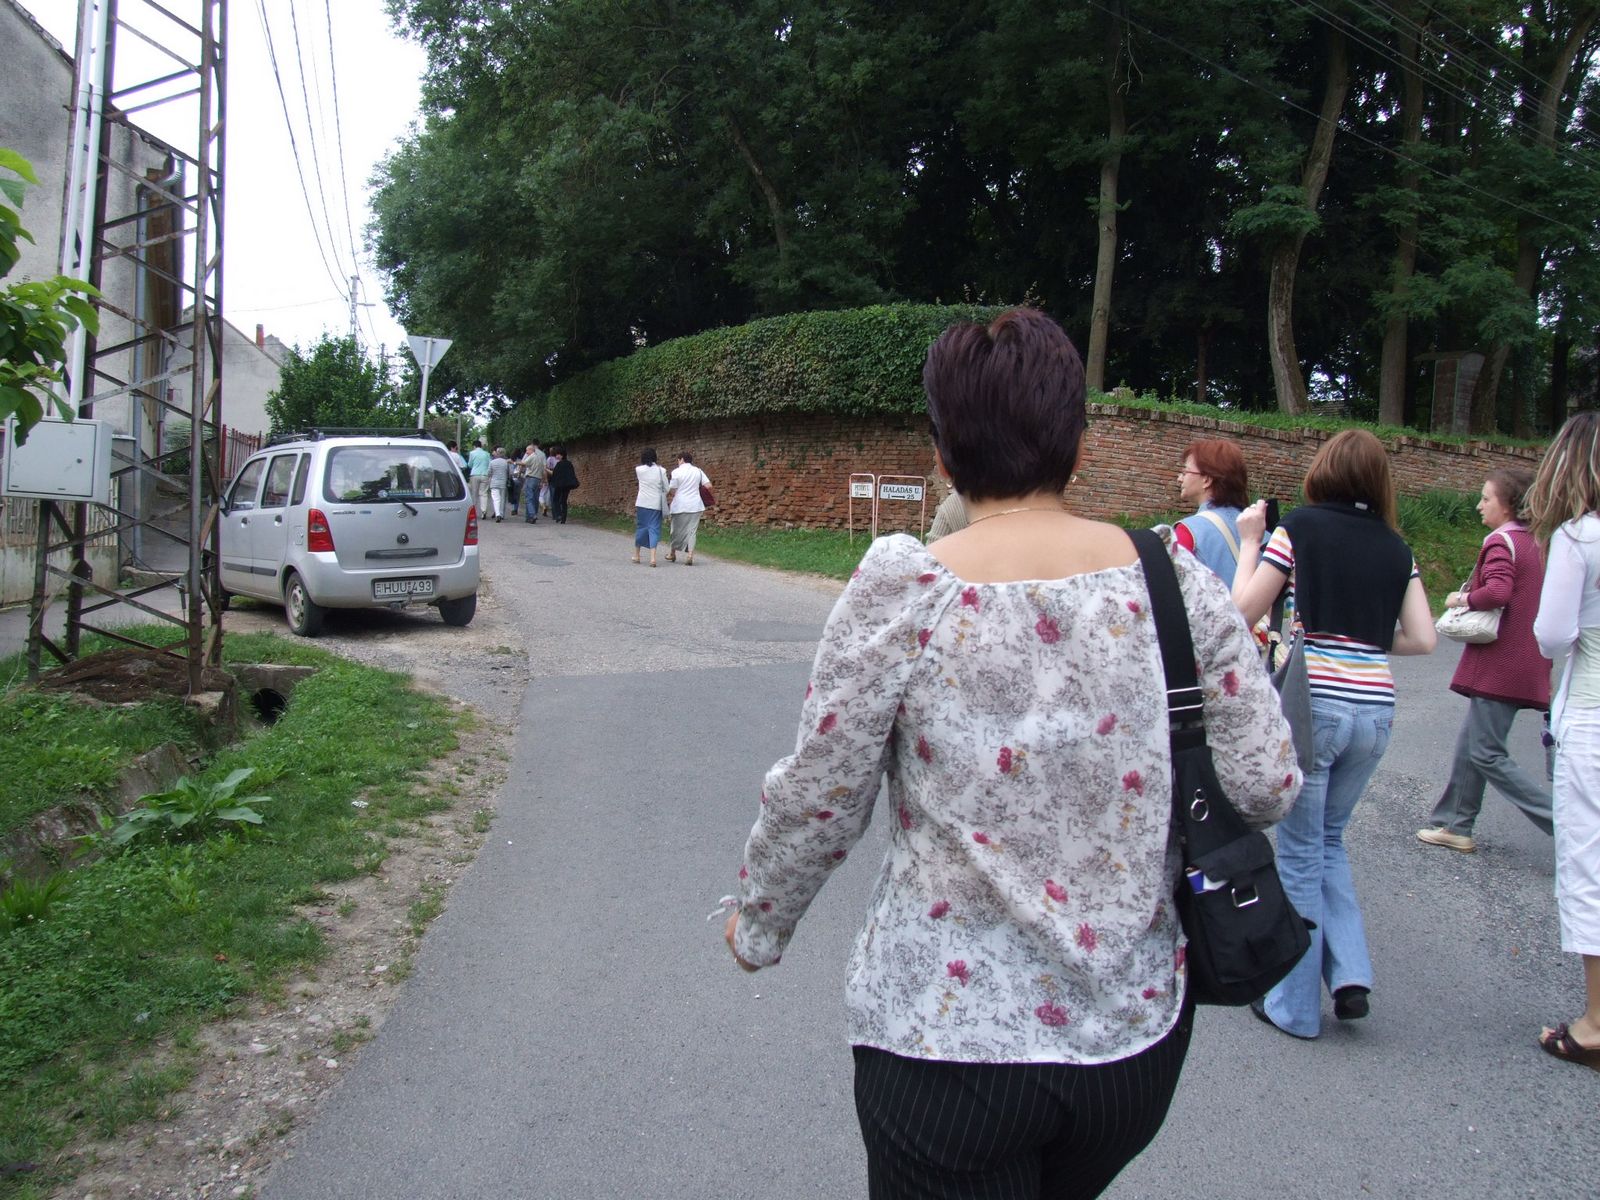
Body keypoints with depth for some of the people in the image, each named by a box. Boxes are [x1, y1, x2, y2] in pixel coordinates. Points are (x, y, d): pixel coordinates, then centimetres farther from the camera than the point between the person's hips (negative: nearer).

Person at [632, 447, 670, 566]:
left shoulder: (639, 470, -3)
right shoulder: (661, 470, -4)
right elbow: (666, 488, 1)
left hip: (642, 503, 1)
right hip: (656, 504, -1)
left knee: (640, 527, 14)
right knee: (654, 529, 0)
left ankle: (636, 555, 24)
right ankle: (653, 558, -12)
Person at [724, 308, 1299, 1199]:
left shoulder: (901, 593, -16)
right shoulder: (1177, 581, -7)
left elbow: (815, 801, -10)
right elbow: (1269, 786, -4)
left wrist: (757, 926, 8)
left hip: (949, 1035, -4)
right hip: (1140, 1026, 4)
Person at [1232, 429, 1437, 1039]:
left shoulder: (1300, 527, -4)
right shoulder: (1396, 547, 10)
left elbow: (1244, 611, -3)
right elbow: (1422, 639, 8)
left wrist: (1250, 542, 8)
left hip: (1311, 702, -5)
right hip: (1375, 709, 5)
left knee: (1301, 853, 7)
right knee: (1328, 839, 24)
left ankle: (1295, 1006, 16)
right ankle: (1350, 974, 15)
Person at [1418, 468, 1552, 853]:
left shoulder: (1502, 542, -13)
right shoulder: (1535, 543, 14)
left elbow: (1497, 592, -29)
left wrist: (1462, 598, -12)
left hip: (1499, 665, -9)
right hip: (1526, 663, 9)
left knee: (1487, 754, -4)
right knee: (1470, 745, 16)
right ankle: (1454, 825, 23)